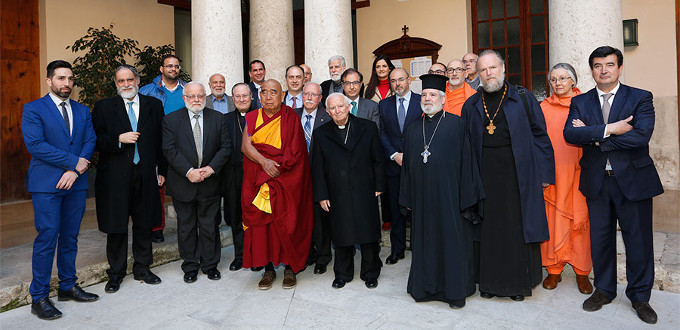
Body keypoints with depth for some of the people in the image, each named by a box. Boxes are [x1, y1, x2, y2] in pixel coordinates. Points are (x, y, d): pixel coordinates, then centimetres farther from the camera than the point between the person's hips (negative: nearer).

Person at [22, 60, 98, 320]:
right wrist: (74, 161, -14)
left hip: (76, 182, 5)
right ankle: (39, 298, 8)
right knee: (47, 239, -3)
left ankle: (68, 286, 24)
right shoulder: (33, 109, -2)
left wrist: (74, 171, -10)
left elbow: (90, 141, 4)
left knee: (70, 238, 12)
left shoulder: (82, 111, 13)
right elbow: (35, 144, -13)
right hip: (46, 184, -5)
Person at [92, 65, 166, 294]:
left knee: (144, 224, 11)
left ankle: (142, 268, 27)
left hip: (145, 175, 2)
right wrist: (119, 139, -17)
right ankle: (116, 273, 22)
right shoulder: (104, 107, 4)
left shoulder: (154, 105, 8)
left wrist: (162, 170, 5)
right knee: (116, 226, 6)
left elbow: (161, 140, 8)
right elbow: (95, 140, -1)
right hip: (115, 176, -1)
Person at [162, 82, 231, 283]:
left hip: (210, 183, 1)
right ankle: (190, 266, 24)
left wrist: (211, 168, -12)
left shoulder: (217, 118, 4)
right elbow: (169, 150, -7)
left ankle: (210, 264, 24)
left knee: (209, 225, 9)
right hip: (183, 184, 0)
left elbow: (225, 146, 1)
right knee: (186, 227, 10)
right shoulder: (171, 120, 0)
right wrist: (188, 171, -17)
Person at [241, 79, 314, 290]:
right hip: (257, 180, 3)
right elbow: (245, 146, -4)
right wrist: (263, 162, -20)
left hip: (286, 180, -2)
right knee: (262, 219, 0)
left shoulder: (290, 117, 0)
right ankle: (268, 269, 10)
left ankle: (290, 269, 10)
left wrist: (274, 167, -15)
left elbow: (294, 152, -8)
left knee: (288, 222, -2)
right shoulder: (252, 118, 8)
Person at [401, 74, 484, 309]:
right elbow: (407, 166, 13)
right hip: (422, 198, 4)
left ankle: (455, 290, 18)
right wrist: (408, 199, 9)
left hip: (449, 196, -4)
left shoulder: (456, 125, -2)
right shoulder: (414, 130, 12)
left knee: (452, 241, 3)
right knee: (425, 242, 11)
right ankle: (426, 286, 26)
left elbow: (466, 161, -5)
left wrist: (466, 199, -10)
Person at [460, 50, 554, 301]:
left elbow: (540, 135, 1)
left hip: (517, 172, -2)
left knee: (518, 226, 4)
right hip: (485, 174, 2)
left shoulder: (523, 99, 2)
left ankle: (519, 282, 20)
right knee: (489, 227, 7)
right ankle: (490, 281, 21)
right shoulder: (471, 106, 9)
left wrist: (544, 172, -5)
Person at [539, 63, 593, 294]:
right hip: (551, 172, 1)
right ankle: (554, 270, 14)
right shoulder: (544, 107, 10)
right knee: (552, 218, 2)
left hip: (577, 171, -1)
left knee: (579, 219, 1)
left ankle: (582, 272, 15)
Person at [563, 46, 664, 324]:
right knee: (600, 239, 11)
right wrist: (608, 129, -21)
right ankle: (604, 290, 29)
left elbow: (641, 135, -17)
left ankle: (639, 296, 26)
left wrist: (594, 136, -15)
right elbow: (570, 134, -11)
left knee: (638, 240, 7)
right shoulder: (580, 102, 6)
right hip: (596, 181, 2)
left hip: (633, 179, -2)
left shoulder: (640, 98, -1)